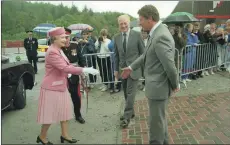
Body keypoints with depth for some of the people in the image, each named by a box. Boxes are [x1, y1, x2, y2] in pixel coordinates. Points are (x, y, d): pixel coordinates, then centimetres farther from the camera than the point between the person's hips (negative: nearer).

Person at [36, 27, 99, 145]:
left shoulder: (59, 50, 9)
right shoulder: (52, 52, -22)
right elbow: (65, 68, -31)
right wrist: (84, 70, -32)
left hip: (61, 86, 9)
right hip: (52, 87, -9)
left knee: (64, 111, 14)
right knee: (50, 113, 4)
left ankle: (64, 135, 27)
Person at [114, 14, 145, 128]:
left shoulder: (137, 35, -7)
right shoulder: (116, 37, 5)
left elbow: (142, 52, -2)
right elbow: (116, 55, 10)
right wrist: (116, 69, 10)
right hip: (122, 68, 5)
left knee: (130, 93, -7)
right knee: (126, 93, 12)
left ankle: (127, 117, 0)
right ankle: (130, 112, 29)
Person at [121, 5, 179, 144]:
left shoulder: (161, 36, -26)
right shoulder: (157, 32, 7)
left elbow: (169, 65, -25)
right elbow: (146, 54, 18)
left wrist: (175, 85, -11)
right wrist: (132, 67, 22)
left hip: (158, 86, -10)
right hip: (157, 84, 10)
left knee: (156, 121, 7)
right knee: (161, 117, 25)